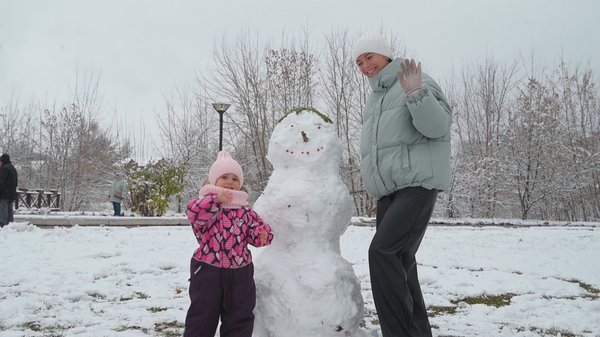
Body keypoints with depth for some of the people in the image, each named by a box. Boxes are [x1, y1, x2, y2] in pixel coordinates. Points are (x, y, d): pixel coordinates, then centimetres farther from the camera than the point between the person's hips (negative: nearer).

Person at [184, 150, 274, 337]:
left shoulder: (244, 209, 6)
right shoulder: (207, 203, -7)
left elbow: (256, 228, 8)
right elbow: (193, 212, -27)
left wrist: (263, 234, -14)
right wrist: (216, 199, -32)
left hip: (239, 271, 4)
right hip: (208, 269, -4)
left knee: (240, 319, 14)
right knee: (202, 317, 10)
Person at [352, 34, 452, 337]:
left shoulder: (418, 83, -1)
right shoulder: (373, 100, 23)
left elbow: (438, 126, -15)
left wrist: (416, 94, -27)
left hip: (418, 184, -8)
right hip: (387, 192, 8)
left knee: (383, 251, -21)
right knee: (399, 262, 6)